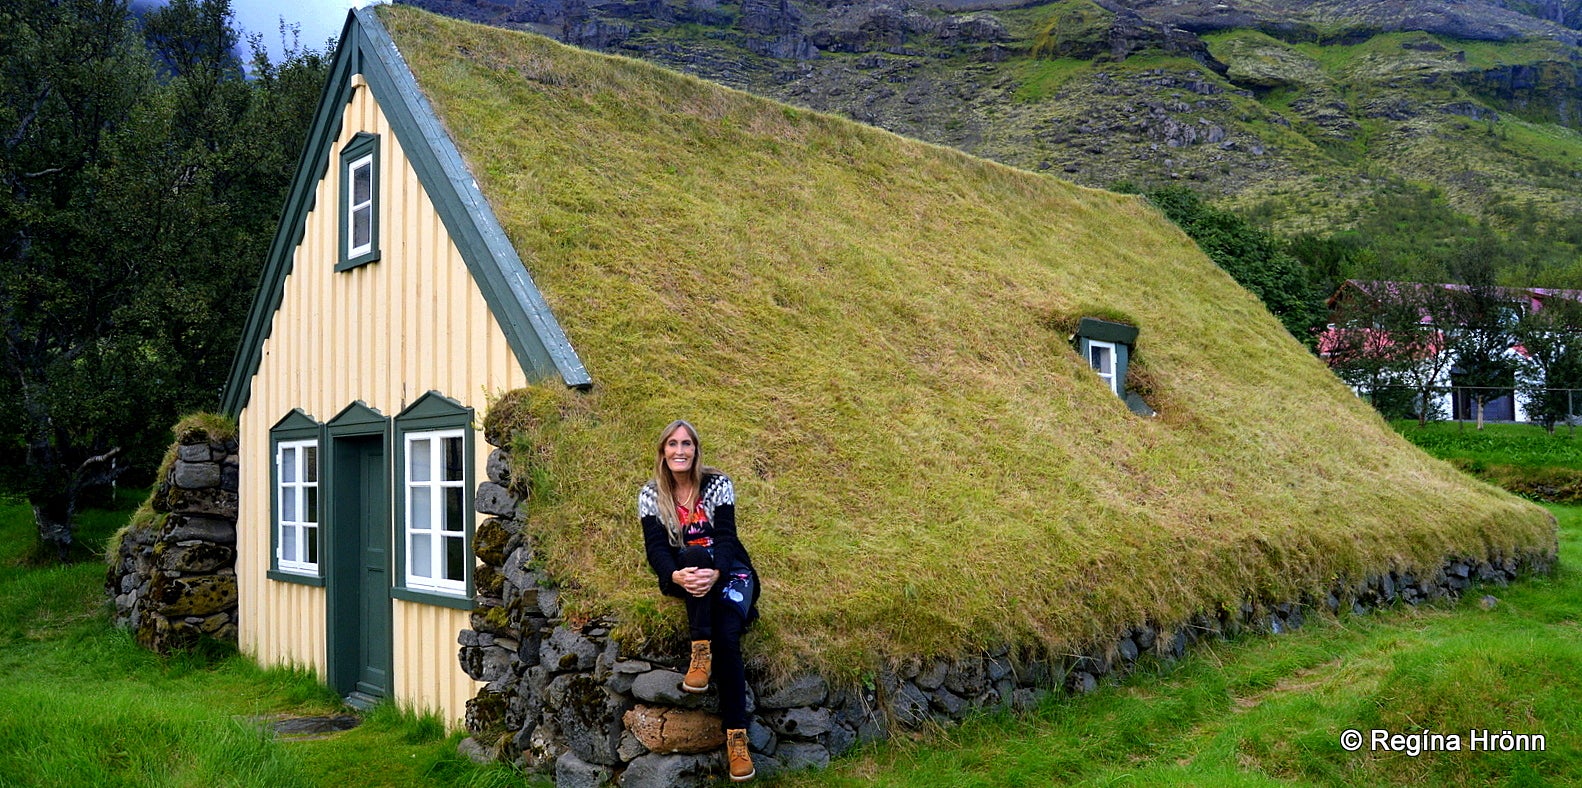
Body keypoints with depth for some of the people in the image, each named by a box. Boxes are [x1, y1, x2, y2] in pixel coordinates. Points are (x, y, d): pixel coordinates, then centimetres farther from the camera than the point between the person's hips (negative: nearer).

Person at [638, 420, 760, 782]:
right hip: (683, 574, 1)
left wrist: (715, 573, -31)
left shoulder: (717, 484, -2)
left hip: (728, 571, 0)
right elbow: (655, 547, -8)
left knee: (727, 635, -28)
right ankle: (701, 650, -38)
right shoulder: (650, 494, 1)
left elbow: (725, 535, -11)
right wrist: (675, 576, -30)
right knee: (695, 553, -35)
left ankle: (737, 735, -25)